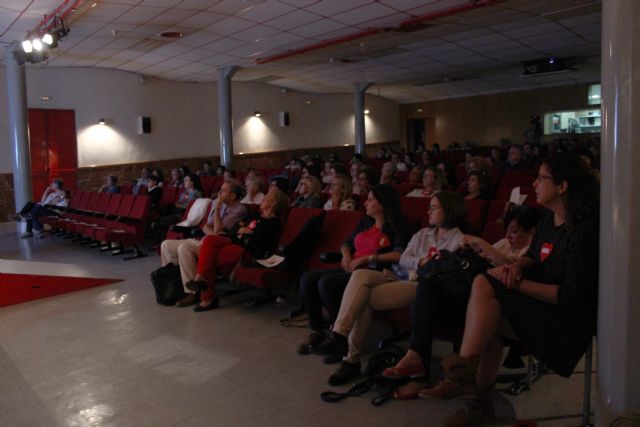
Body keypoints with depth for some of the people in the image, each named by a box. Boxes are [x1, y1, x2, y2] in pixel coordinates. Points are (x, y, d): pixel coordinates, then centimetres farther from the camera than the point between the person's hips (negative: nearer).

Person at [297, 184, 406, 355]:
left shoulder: (394, 227, -2)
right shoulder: (365, 222, 22)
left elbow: (399, 254, -18)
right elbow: (346, 243, 30)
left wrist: (367, 258, -17)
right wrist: (346, 254, 6)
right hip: (351, 270, 8)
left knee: (326, 283, -29)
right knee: (307, 279, -12)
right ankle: (317, 332, -3)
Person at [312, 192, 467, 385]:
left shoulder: (459, 240, 5)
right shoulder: (423, 233, 25)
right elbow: (403, 259, 12)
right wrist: (420, 262, -6)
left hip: (421, 285, -6)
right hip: (401, 277, 6)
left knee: (364, 298, -24)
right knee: (360, 275, -23)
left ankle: (352, 359, -17)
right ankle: (339, 336, -28)